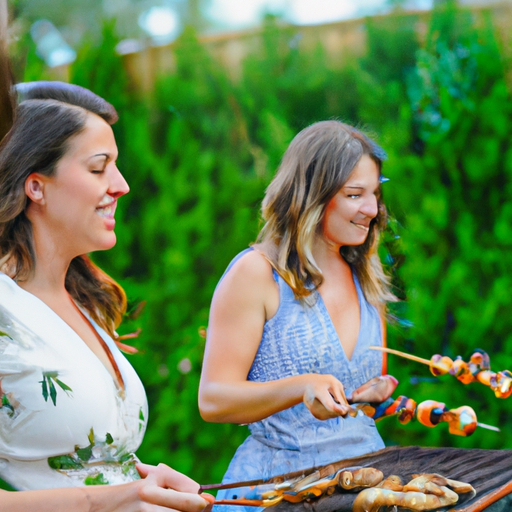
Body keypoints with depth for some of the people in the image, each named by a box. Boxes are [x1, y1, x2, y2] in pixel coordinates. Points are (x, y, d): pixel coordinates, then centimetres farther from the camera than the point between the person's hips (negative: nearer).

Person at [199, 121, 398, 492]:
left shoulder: (365, 278, 13)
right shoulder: (255, 273, -7)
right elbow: (213, 400, -12)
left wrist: (376, 395, 4)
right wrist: (301, 388, -26)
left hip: (363, 476, 6)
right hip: (278, 477, -5)